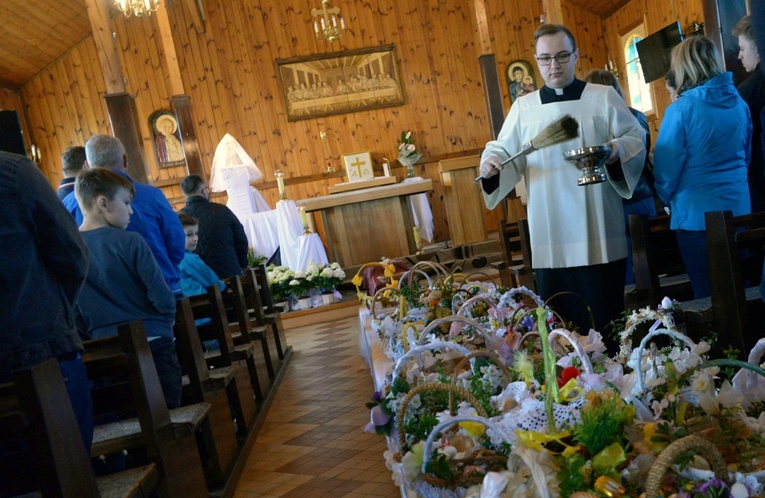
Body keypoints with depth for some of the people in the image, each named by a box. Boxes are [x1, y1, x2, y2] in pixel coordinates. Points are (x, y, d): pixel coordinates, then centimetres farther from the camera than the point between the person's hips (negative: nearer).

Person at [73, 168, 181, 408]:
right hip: (151, 345, -5)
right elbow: (163, 299, -16)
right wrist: (164, 326, 4)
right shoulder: (130, 242, -15)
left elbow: (73, 316, 5)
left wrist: (96, 338, 17)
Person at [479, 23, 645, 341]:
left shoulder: (603, 97, 7)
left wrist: (616, 150, -16)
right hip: (550, 240, 1)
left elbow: (635, 138, 6)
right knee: (559, 323, 5)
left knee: (606, 320, 5)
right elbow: (505, 151, 11)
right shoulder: (523, 107, 12)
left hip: (598, 236, -1)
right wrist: (490, 162, -11)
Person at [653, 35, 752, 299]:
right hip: (739, 208, 6)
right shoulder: (739, 103, 5)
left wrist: (667, 198, 8)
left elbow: (667, 164, -10)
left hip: (697, 213, -6)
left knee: (707, 294, 4)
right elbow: (746, 154, 18)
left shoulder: (681, 109, -14)